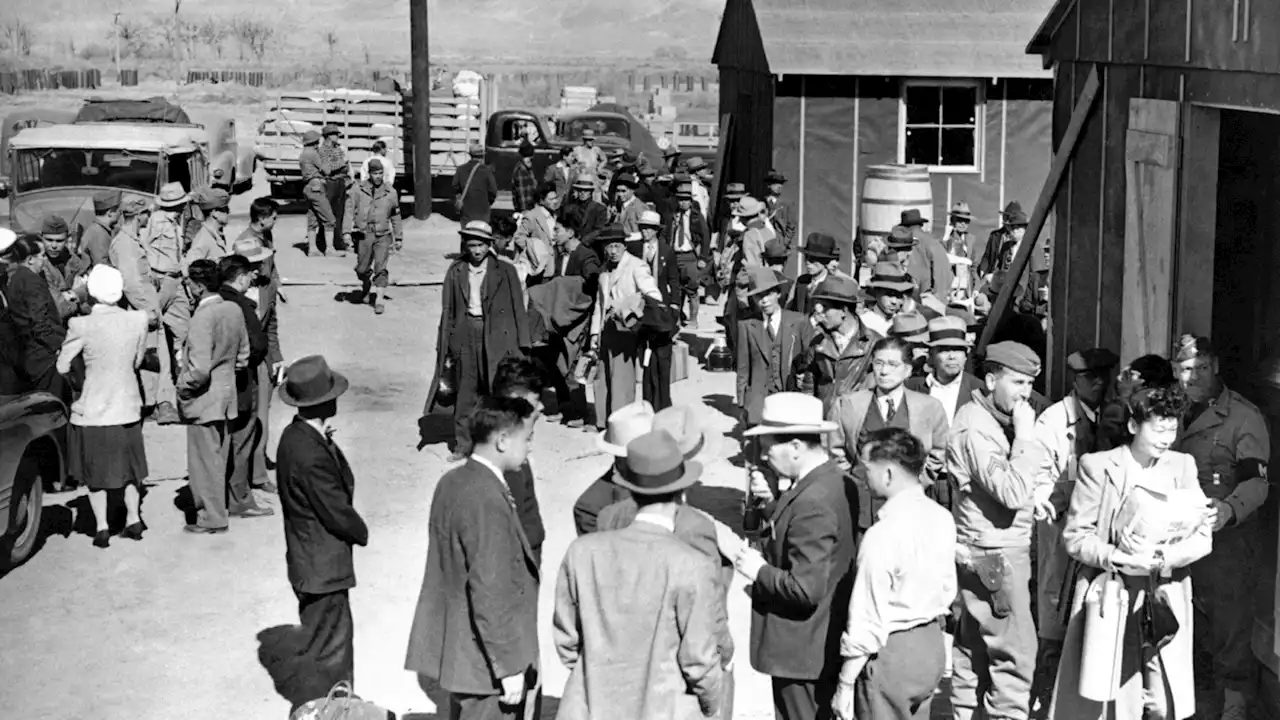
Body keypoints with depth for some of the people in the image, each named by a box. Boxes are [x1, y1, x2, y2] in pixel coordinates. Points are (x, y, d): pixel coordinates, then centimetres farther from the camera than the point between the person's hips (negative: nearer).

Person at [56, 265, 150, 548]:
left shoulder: (81, 326, -20)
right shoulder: (138, 320, -10)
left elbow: (62, 367, -9)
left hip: (92, 409, -3)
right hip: (127, 406, 3)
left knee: (95, 470, 13)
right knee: (127, 464, 21)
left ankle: (102, 527, 14)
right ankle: (133, 519, 23)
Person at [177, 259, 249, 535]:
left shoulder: (204, 316, -22)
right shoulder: (234, 310, 2)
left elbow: (200, 368, -27)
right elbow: (243, 354, 11)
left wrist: (184, 388, -11)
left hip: (204, 400, -8)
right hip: (227, 396, 8)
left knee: (205, 461, 4)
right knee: (219, 459, 18)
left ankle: (212, 520, 11)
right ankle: (217, 510, 28)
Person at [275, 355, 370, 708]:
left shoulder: (295, 436, 2)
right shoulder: (311, 454, -29)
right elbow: (338, 512, -21)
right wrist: (361, 533, -5)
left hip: (313, 563, 10)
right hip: (323, 567, -10)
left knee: (339, 639, 22)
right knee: (326, 647, 5)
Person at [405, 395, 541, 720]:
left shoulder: (451, 482, 4)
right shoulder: (488, 501, -24)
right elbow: (490, 593, -24)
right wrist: (509, 667, -19)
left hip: (458, 651, 9)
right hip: (486, 662, -9)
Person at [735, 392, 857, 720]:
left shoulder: (813, 502, -27)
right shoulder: (834, 479, 3)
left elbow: (807, 588, -29)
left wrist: (760, 571, -15)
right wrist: (773, 500, 0)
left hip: (804, 651, -10)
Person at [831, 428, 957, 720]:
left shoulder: (882, 535, -24)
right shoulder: (942, 518, -1)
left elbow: (867, 622, -21)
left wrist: (845, 686, -13)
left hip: (891, 653, -7)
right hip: (933, 644, 7)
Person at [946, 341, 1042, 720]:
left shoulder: (990, 419, 11)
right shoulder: (975, 429, -19)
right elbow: (1012, 492, -27)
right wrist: (1025, 435, -23)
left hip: (990, 552, 10)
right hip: (994, 556, -10)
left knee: (974, 645, 17)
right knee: (1014, 651, -8)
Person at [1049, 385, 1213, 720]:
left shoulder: (1182, 466, 8)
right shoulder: (1098, 466, -2)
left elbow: (1202, 537, 2)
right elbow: (1074, 536, -3)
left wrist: (1159, 558, -15)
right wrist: (1118, 557, -19)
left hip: (1165, 602, 3)